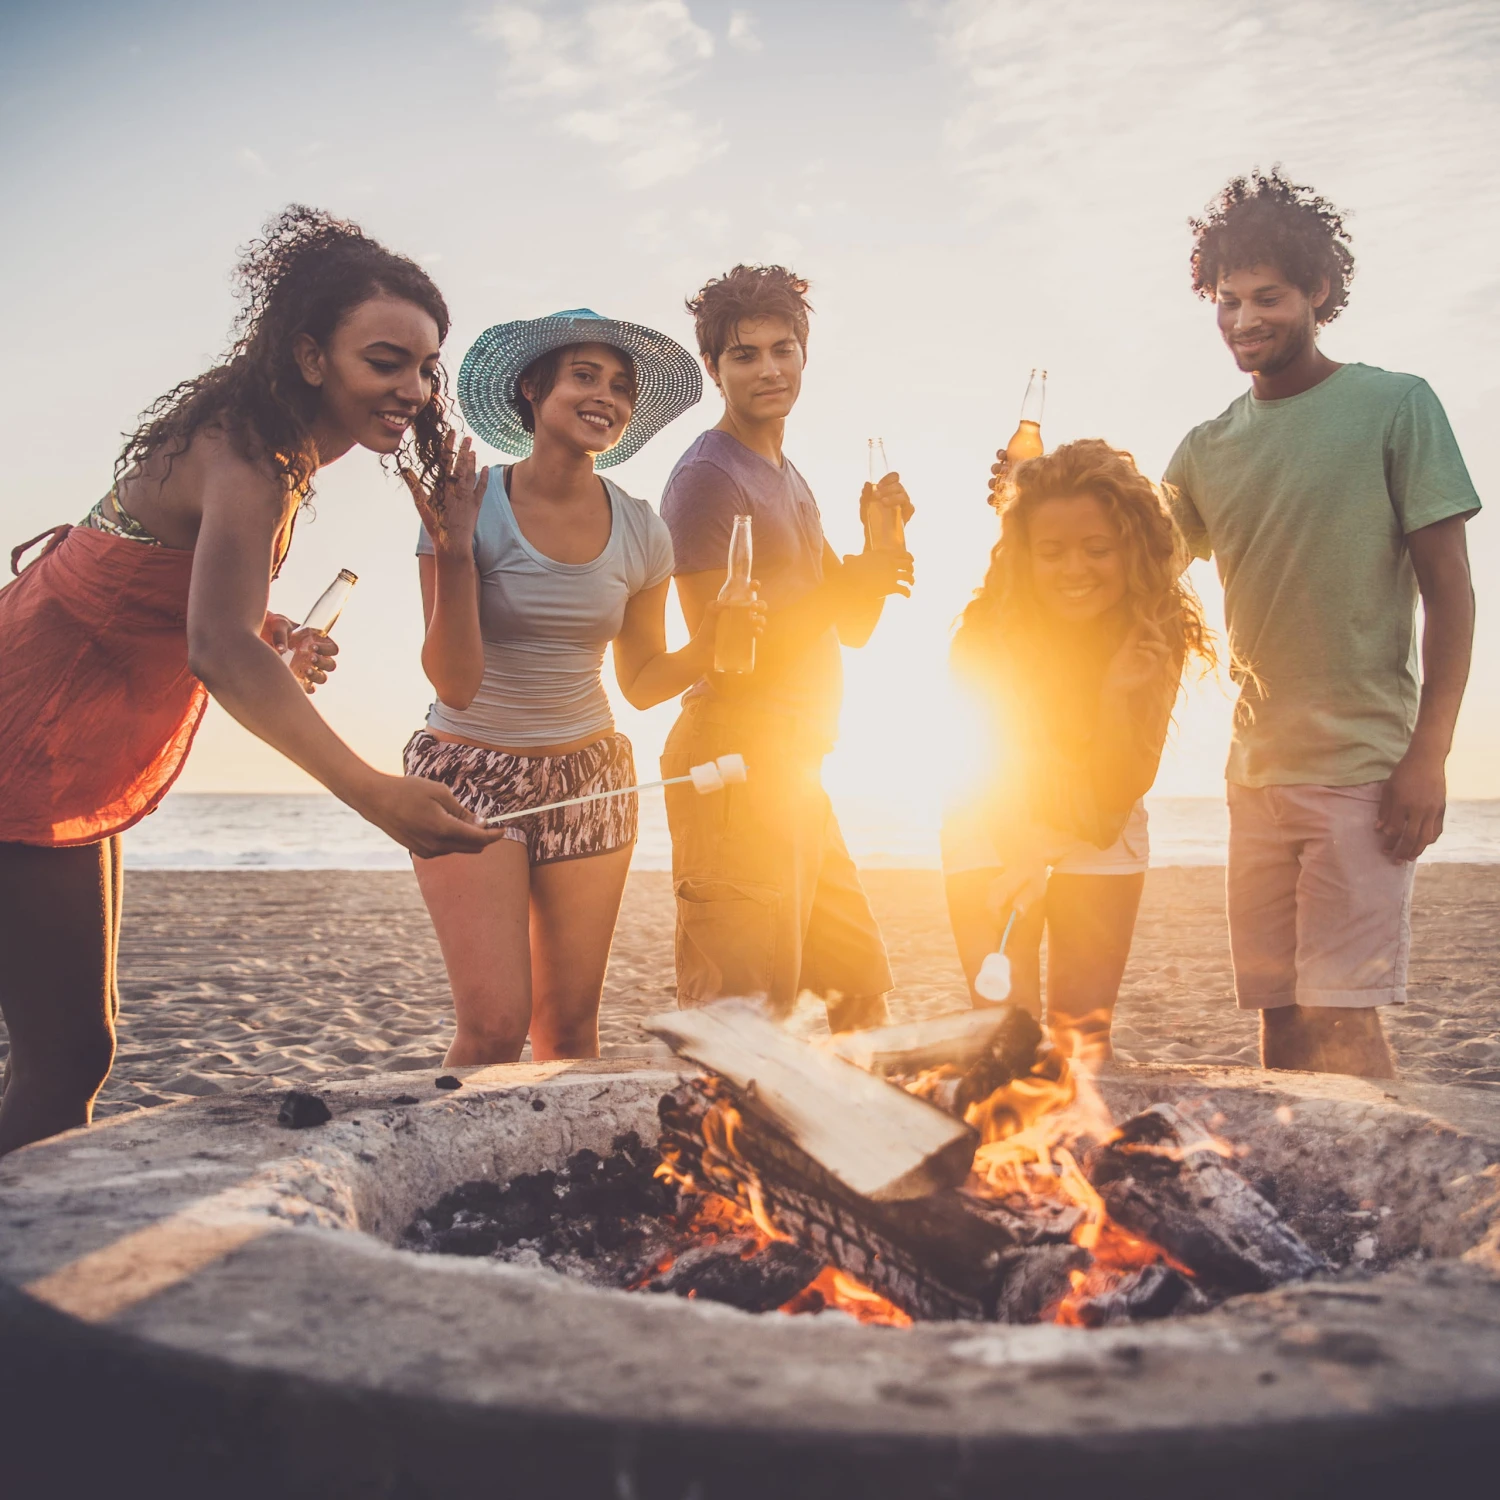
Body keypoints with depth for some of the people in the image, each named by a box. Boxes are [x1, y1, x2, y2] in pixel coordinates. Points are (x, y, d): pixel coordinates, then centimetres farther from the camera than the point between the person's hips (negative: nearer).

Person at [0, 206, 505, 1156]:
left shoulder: (278, 452, 6)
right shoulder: (246, 455, -23)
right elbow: (219, 651, -40)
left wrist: (280, 646, -3)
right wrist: (372, 793, -50)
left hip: (79, 761, 10)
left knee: (81, 1036, 17)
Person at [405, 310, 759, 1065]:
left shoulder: (640, 533, 1)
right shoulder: (467, 509, -11)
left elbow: (641, 682, 10)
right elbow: (456, 683, -15)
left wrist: (708, 641, -8)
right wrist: (453, 553, -26)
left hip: (590, 778, 4)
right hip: (472, 774, -3)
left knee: (569, 1027, 3)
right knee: (495, 1025, -13)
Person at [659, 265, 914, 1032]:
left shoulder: (788, 477, 21)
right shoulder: (707, 477, -10)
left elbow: (851, 628, 20)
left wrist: (877, 538, 3)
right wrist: (840, 586, -14)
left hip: (796, 765, 10)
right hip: (734, 758, -10)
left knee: (859, 985, 16)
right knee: (744, 1005, -9)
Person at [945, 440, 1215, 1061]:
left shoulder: (1159, 635, -20)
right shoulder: (990, 633, -25)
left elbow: (1120, 793, -22)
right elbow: (1000, 779, -21)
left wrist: (1121, 682, -36)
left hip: (1100, 841, 2)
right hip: (995, 831, -1)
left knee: (1085, 1031, -1)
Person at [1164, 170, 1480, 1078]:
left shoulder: (1395, 406, 0)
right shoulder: (1207, 449, 13)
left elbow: (1449, 590, -3)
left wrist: (1429, 755, -12)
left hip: (1363, 764, -5)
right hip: (1259, 771, 5)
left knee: (1342, 1018, -9)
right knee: (1279, 1013, 8)